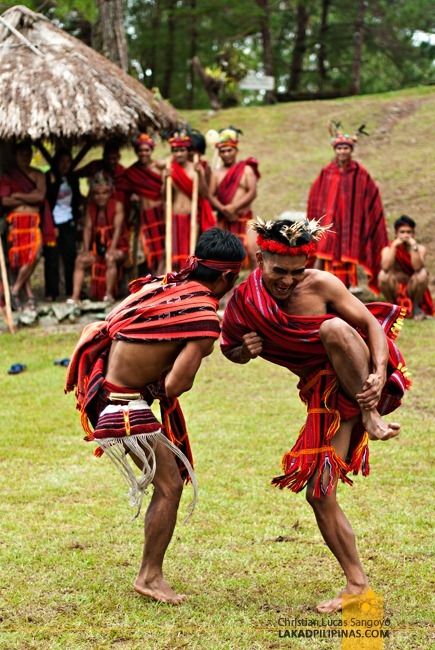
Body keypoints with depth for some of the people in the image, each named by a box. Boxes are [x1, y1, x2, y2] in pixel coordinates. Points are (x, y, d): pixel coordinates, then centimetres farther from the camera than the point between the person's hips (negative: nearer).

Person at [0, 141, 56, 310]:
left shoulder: (38, 175, 13)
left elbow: (40, 196, -3)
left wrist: (18, 195, -4)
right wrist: (30, 198, -3)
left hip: (34, 222, 2)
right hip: (16, 222, -2)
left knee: (34, 256, -15)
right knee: (20, 258, -7)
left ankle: (15, 289, -4)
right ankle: (29, 295, -1)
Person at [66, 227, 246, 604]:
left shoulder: (161, 284, 4)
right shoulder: (205, 321, -17)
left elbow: (98, 329, 11)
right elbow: (175, 386, -20)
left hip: (99, 380, 7)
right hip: (121, 403, -7)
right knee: (170, 484, 2)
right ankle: (150, 577, 10)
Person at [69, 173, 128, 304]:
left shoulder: (117, 206, -11)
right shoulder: (90, 207, 3)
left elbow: (118, 228, -17)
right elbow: (88, 228, -3)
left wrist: (112, 249, -28)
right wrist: (86, 250, -13)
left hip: (117, 247, -5)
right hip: (97, 247, 5)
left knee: (110, 258, -35)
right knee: (80, 260, -12)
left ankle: (109, 294, -26)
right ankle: (75, 296, -15)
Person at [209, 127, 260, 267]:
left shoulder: (246, 169, 3)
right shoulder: (217, 173, 10)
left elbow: (252, 192, -7)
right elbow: (211, 195, 2)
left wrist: (234, 207, -17)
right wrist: (223, 208, -17)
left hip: (244, 218, -3)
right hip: (224, 220, 3)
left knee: (251, 250, -16)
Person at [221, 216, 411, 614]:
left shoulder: (321, 284, -15)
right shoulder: (245, 302, -6)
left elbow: (371, 323, -10)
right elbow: (230, 350, 11)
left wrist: (379, 373, -27)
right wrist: (246, 351, -14)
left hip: (364, 384, -4)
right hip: (325, 396, 4)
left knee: (333, 328, -35)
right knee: (319, 493, -3)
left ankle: (371, 416, -19)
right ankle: (357, 584, 10)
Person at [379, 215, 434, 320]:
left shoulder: (420, 248, -9)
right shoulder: (388, 249, -8)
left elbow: (417, 267, -29)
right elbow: (385, 267, -29)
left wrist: (413, 247, -32)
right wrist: (394, 246, -27)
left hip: (413, 288, 0)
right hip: (396, 290, 0)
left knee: (422, 274, -30)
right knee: (383, 275, -29)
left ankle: (416, 307, -5)